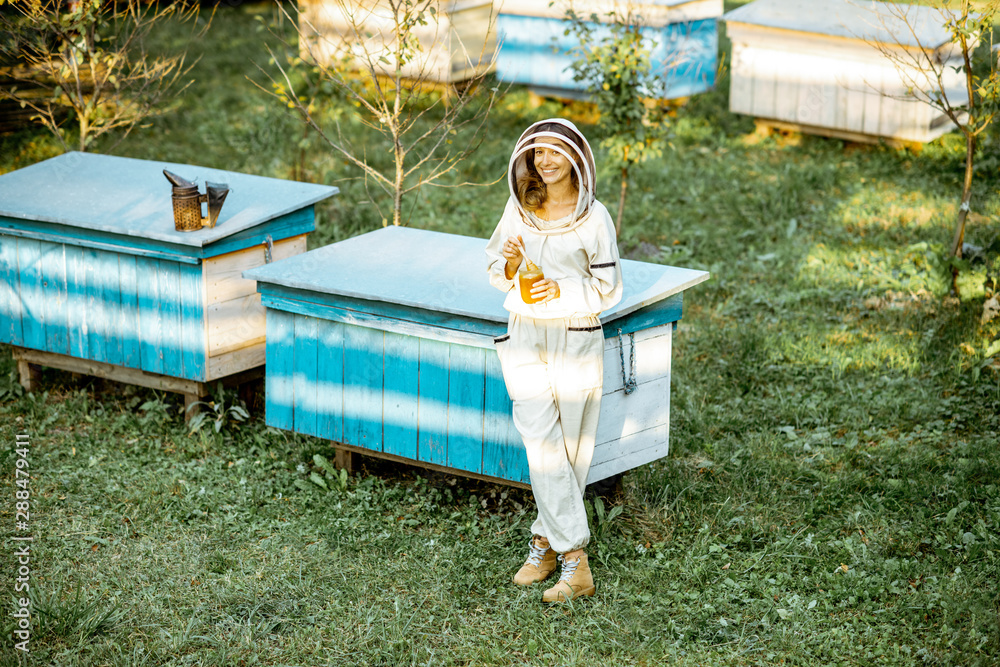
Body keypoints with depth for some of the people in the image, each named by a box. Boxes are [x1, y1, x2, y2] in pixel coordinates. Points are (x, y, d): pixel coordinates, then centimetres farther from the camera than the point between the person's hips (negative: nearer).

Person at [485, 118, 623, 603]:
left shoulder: (593, 216, -5)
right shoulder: (519, 207, 5)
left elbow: (608, 289, -3)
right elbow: (497, 273, 13)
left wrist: (562, 290, -19)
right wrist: (511, 264, -10)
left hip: (575, 340, -2)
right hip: (525, 336, 2)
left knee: (570, 449, 4)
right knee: (541, 447, -6)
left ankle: (545, 540, 17)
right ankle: (574, 561, -4)